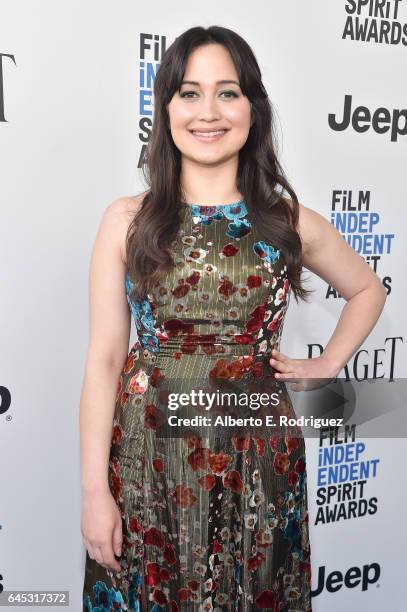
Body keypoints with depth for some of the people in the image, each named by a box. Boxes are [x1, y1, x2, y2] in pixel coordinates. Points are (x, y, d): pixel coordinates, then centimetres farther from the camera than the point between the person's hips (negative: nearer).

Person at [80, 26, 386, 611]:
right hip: (146, 458, 0)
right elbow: (103, 360, -4)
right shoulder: (127, 221, -3)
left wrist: (325, 368, 6)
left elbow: (368, 291, 18)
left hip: (257, 458, 1)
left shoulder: (292, 222, 0)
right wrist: (95, 489, -6)